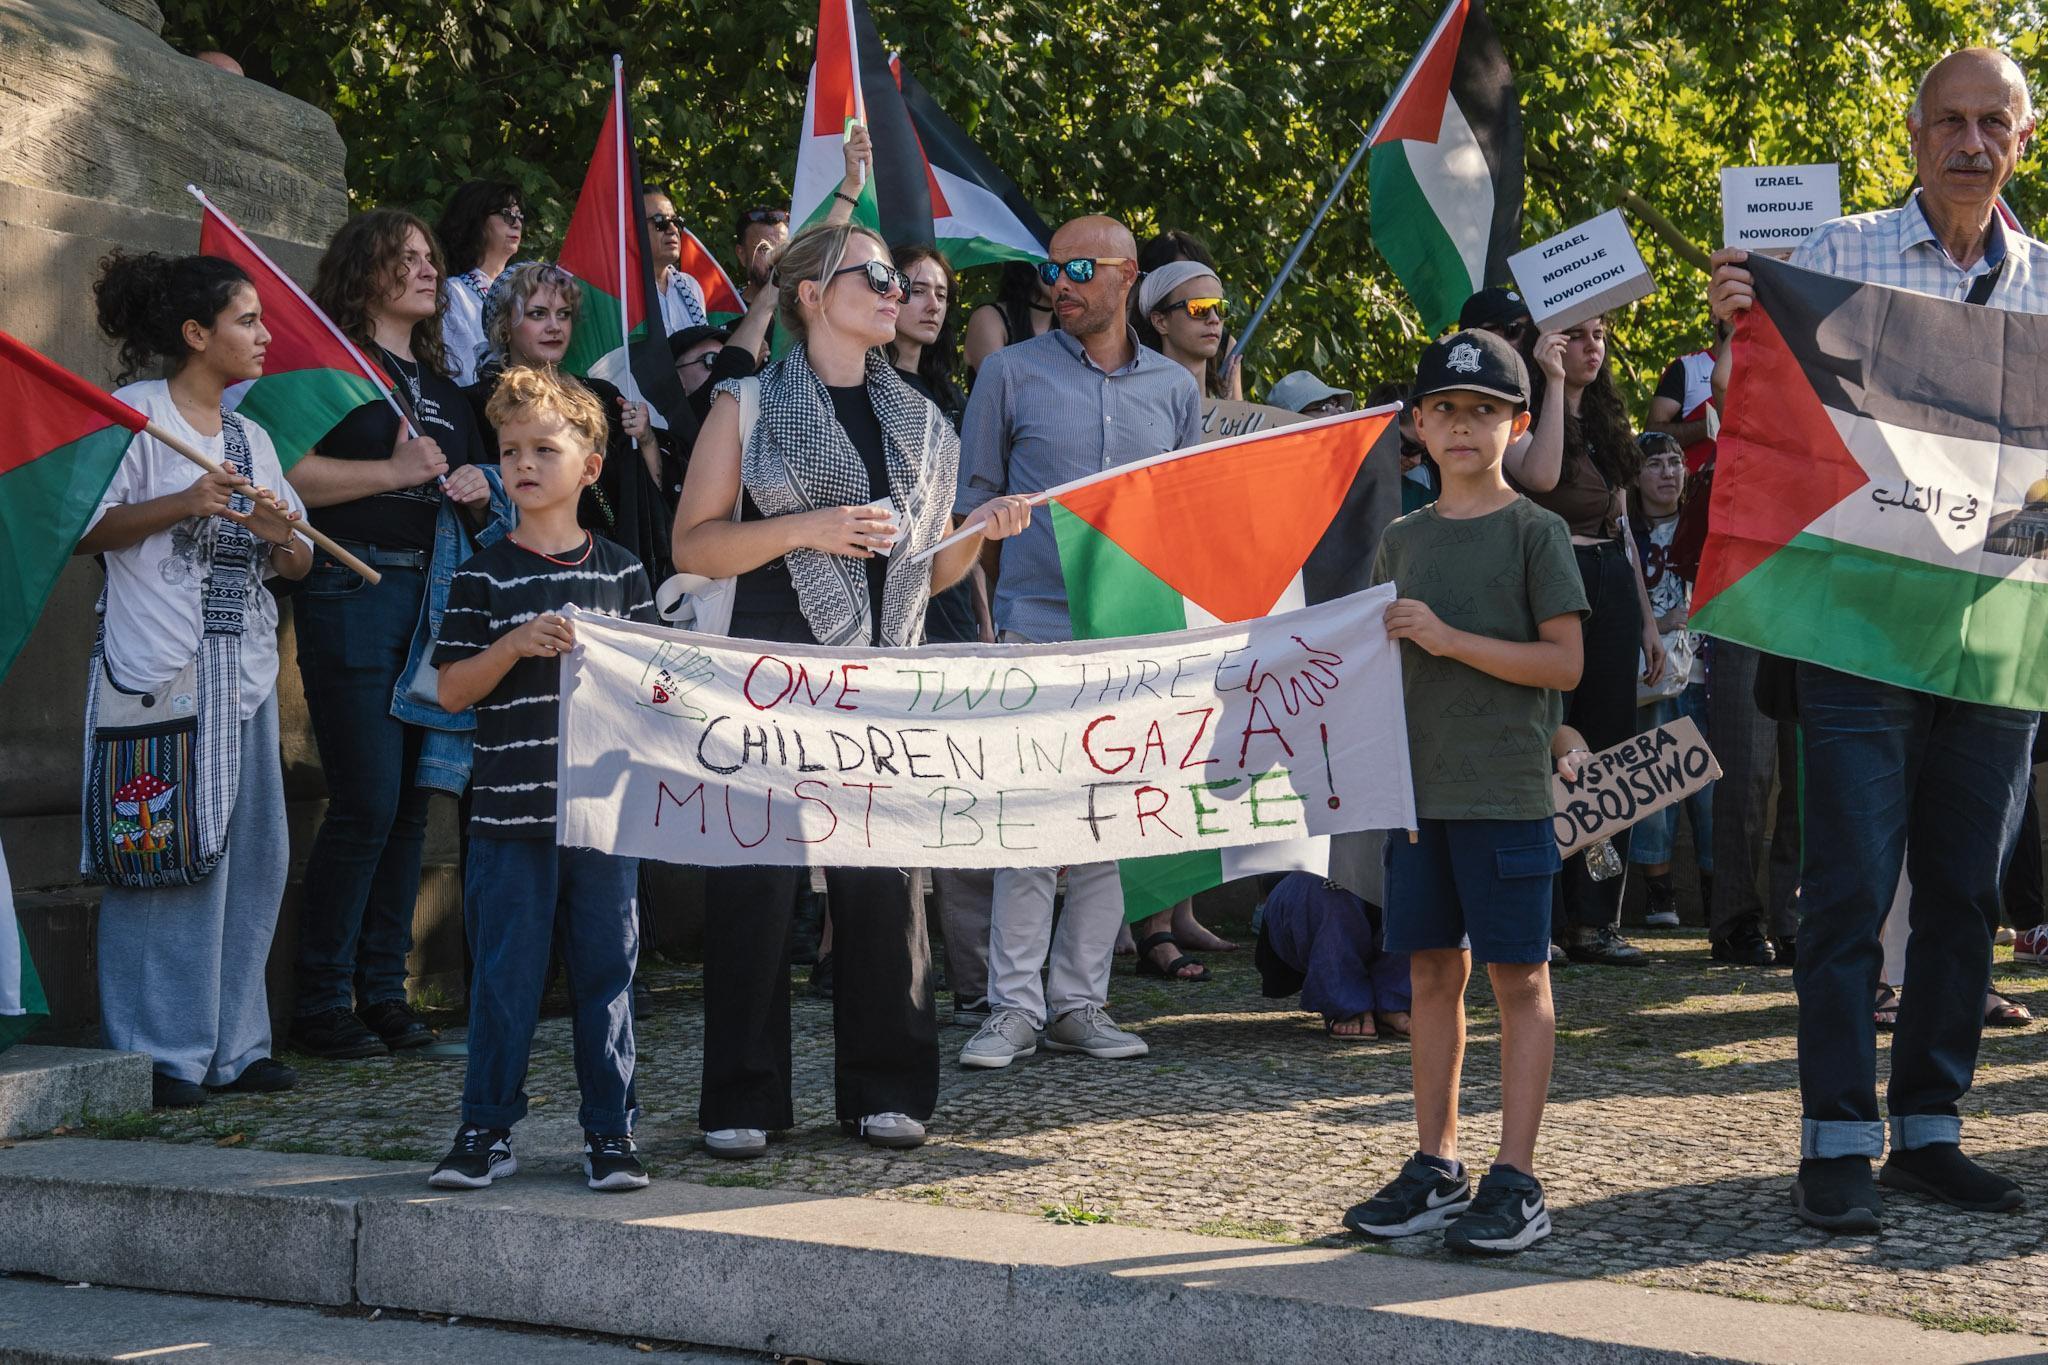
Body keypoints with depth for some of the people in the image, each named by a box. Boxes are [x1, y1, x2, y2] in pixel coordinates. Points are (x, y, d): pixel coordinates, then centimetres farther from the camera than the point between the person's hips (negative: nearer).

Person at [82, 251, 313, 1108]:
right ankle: (158, 1054, -2)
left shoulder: (252, 438, 18)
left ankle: (231, 1045, 13)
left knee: (253, 858, 5)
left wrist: (282, 534, -5)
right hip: (160, 672, -7)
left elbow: (298, 566, 18)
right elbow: (82, 529, -9)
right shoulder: (137, 414, -2)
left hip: (246, 672, 7)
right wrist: (180, 505, -18)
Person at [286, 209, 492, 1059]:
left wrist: (478, 487, 7)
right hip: (353, 597, -7)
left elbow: (473, 484, 29)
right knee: (367, 801, -11)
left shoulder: (440, 382, 20)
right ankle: (322, 1002, -3)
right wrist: (395, 472, -14)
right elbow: (289, 473, -15)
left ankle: (383, 990, 14)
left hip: (433, 598, 7)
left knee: (411, 802, 7)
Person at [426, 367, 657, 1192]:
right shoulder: (483, 577, 2)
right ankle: (485, 1131, 12)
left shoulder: (621, 572, 8)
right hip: (511, 812, -1)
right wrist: (514, 645, -16)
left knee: (607, 971, 6)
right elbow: (451, 690, -2)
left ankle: (609, 1132, 15)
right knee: (505, 976, 2)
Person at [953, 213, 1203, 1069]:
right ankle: (1015, 1007, -2)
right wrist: (986, 612, -3)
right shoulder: (1011, 373, 5)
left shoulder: (1174, 389, 13)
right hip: (1035, 626, -3)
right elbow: (974, 499, 7)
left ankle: (1079, 1002, 11)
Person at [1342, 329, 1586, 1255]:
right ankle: (1435, 1169, 17)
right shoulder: (1401, 540, 13)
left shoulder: (1535, 533, -3)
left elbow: (1565, 662, -10)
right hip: (1418, 785, 5)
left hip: (1507, 788, -5)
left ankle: (1514, 1182, 1)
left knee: (1518, 977, -2)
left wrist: (1450, 639, -16)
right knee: (1432, 972, 9)